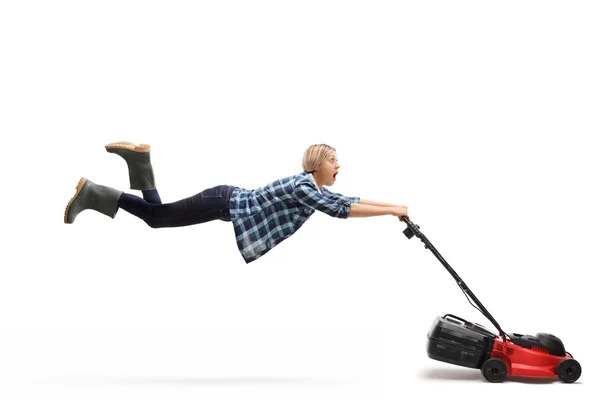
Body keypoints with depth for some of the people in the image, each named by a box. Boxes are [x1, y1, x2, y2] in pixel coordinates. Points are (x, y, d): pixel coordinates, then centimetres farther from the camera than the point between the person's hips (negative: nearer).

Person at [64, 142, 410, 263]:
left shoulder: (316, 189, 7)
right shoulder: (303, 186, -21)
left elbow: (352, 200, 14)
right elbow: (343, 210, -29)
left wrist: (392, 206, 6)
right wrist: (391, 211, -25)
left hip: (232, 203, 9)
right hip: (225, 203, -9)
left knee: (158, 213, 16)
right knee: (157, 216, -4)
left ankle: (139, 159, 14)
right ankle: (92, 193, 1)